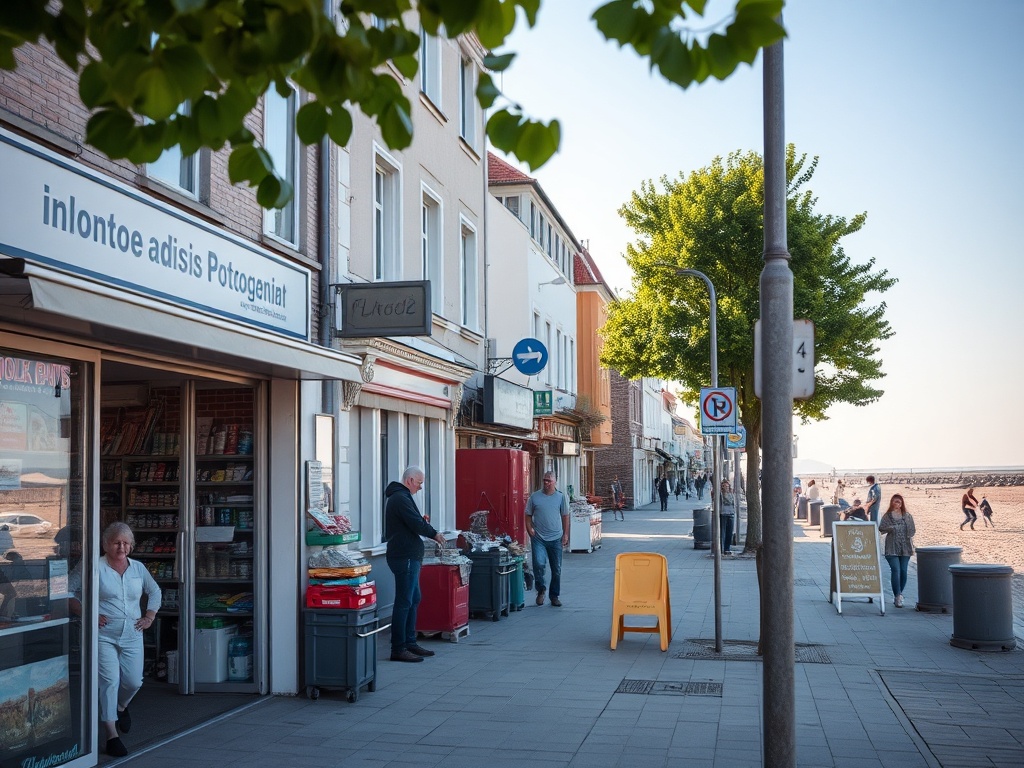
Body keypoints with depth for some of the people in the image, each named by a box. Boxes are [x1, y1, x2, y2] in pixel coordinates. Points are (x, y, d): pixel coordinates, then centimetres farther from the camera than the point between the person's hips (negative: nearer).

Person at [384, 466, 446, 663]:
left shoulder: (399, 497, 19)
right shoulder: (401, 498, -16)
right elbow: (416, 524, -19)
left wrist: (423, 523, 4)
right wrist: (434, 534, -5)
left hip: (408, 556, 11)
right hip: (405, 557, -11)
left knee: (414, 599, 17)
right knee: (404, 602, -9)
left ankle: (409, 642, 24)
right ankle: (398, 649, -7)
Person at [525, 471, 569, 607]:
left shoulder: (561, 497, 4)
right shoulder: (534, 497, 2)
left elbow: (565, 516, 9)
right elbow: (528, 516, 7)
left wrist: (565, 534, 3)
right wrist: (530, 529, -8)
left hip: (556, 539, 2)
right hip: (538, 538, -2)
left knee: (557, 569, 7)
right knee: (539, 564, -19)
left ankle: (555, 596, 22)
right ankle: (541, 590, 5)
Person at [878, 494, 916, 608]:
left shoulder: (907, 516, 10)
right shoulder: (887, 516, 5)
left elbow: (912, 530, 11)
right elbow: (881, 528, -4)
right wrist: (891, 528, -17)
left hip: (905, 548, 3)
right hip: (892, 548, -3)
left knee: (903, 571, 3)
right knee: (895, 570, -13)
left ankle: (898, 594, 19)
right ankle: (898, 596, -15)